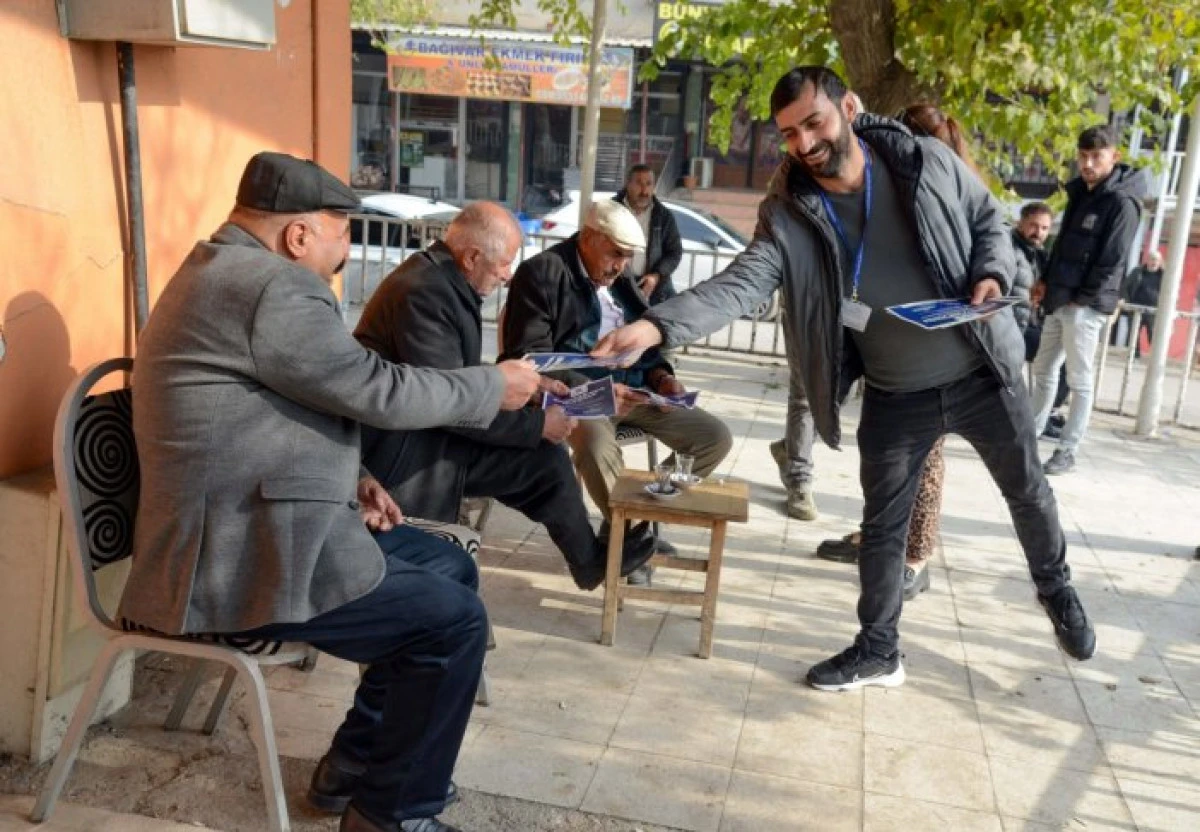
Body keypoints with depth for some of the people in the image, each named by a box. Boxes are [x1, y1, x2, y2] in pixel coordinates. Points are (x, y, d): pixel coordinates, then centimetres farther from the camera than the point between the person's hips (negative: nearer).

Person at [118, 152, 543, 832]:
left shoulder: (223, 272, 16)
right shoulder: (274, 285, -19)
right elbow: (379, 391, -18)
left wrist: (345, 482, 8)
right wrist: (495, 386, -3)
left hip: (254, 526, 11)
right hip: (243, 558, -11)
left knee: (451, 570, 14)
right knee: (456, 620, -8)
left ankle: (357, 766, 25)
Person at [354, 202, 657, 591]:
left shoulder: (445, 279, 6)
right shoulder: (422, 292, -24)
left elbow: (463, 375, 17)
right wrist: (538, 424, -18)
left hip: (429, 428, 9)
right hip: (398, 443, -9)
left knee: (545, 456, 6)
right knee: (543, 457, -10)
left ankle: (589, 559, 23)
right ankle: (589, 559, 13)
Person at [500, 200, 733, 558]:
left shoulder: (619, 280, 17)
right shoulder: (542, 273, -6)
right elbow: (530, 356, -14)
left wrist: (660, 376, 0)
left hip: (634, 389, 7)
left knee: (716, 437, -4)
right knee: (598, 447, -39)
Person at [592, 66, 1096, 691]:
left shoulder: (929, 162, -13)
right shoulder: (788, 214, -15)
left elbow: (989, 221, 3)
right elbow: (741, 282, -28)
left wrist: (991, 276, -18)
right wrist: (657, 325, -44)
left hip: (981, 372, 1)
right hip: (895, 397, 0)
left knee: (1028, 491, 19)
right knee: (882, 525, 9)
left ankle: (1056, 589, 49)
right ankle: (878, 650, 29)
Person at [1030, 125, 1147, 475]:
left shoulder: (1122, 202, -12)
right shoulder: (1079, 192, 13)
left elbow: (1112, 260, -15)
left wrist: (1082, 298, -14)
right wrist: (1047, 280, 10)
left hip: (1085, 306, -8)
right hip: (1059, 300, 8)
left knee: (1080, 381, -2)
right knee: (1043, 370, 16)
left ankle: (1067, 452, 5)